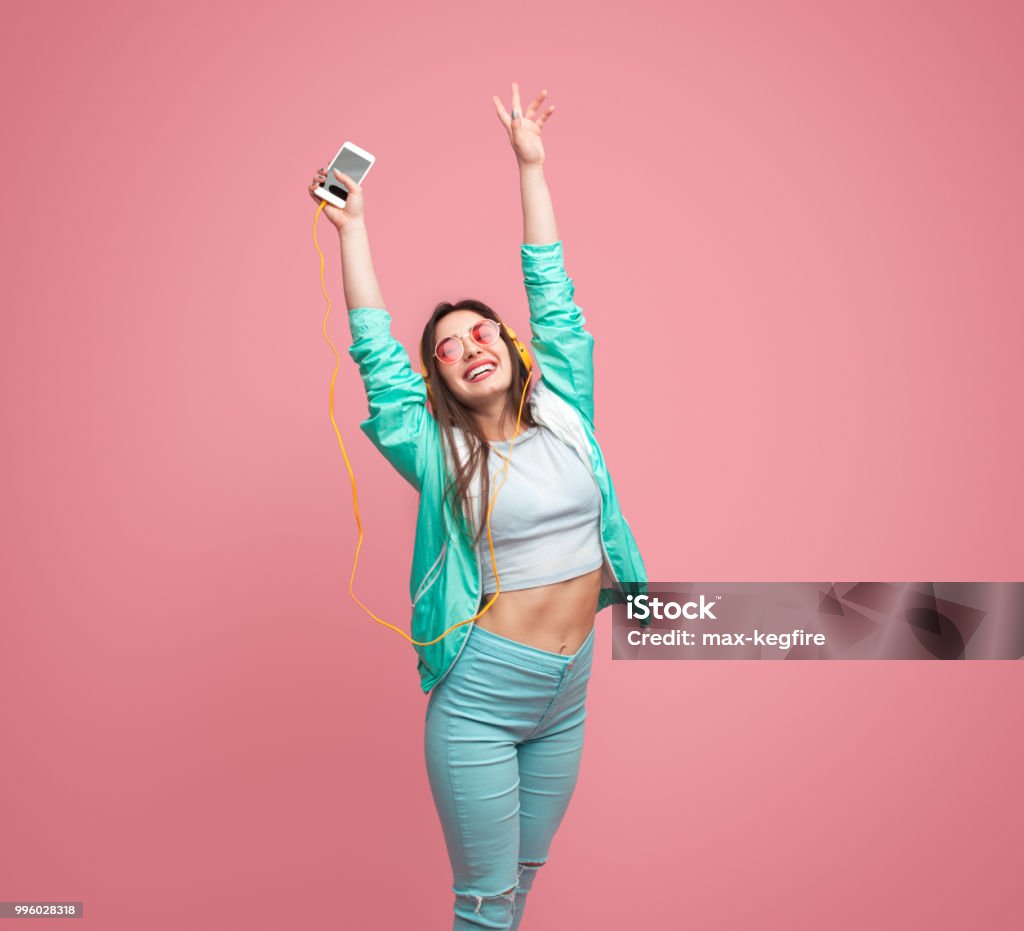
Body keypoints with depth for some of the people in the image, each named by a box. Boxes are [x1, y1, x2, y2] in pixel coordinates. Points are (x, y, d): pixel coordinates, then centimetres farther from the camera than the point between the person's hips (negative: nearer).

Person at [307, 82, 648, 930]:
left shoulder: (563, 410, 3)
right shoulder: (438, 453, -5)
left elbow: (553, 297, 5)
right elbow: (376, 354, -7)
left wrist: (531, 166, 7)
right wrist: (353, 226, -5)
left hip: (567, 691, 4)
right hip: (481, 696, -4)